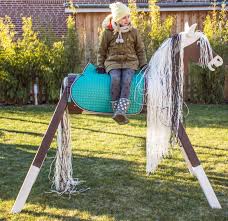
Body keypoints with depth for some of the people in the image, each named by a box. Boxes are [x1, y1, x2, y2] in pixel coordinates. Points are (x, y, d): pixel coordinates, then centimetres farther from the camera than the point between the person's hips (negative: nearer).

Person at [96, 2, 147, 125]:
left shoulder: (133, 32, 9)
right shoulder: (107, 32, 4)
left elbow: (140, 50, 17)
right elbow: (101, 51, 14)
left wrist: (144, 64, 7)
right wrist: (100, 66, 8)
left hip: (130, 62, 0)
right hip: (113, 62, 0)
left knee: (126, 81, -31)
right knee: (115, 80, -33)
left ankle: (121, 112, -46)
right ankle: (116, 112, -30)